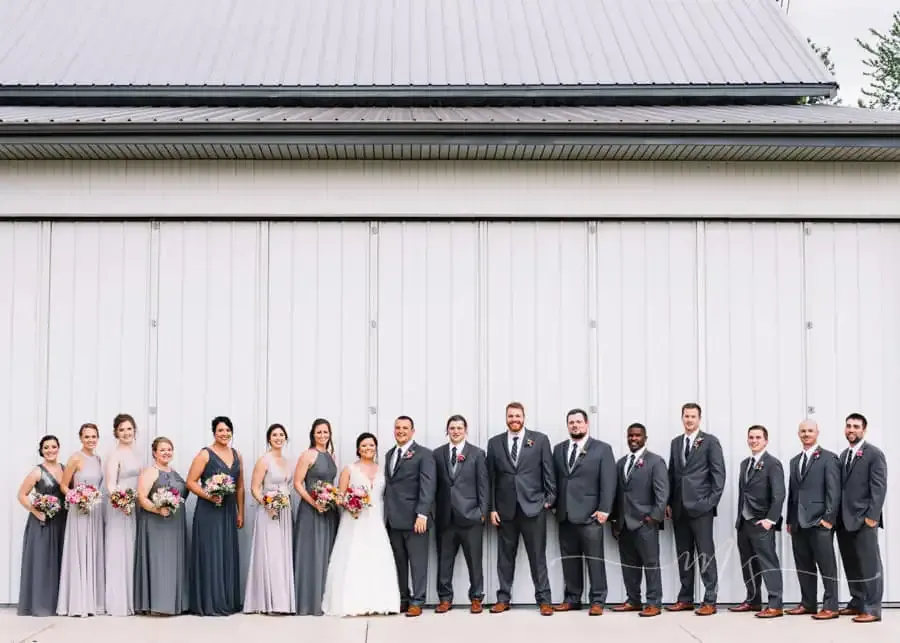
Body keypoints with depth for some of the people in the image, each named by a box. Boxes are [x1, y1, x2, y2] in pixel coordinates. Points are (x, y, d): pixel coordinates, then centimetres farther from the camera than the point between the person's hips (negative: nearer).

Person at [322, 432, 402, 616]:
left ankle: (376, 602, 0)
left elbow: (385, 496, 12)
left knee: (377, 561, -4)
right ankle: (354, 603, -7)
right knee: (354, 561, -8)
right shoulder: (349, 469, 5)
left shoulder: (381, 470, 13)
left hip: (376, 524, 3)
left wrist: (385, 519, 2)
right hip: (355, 523, -3)